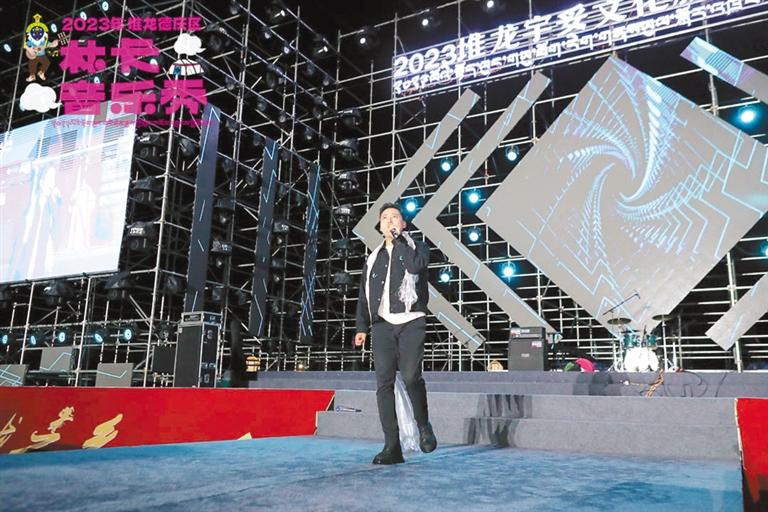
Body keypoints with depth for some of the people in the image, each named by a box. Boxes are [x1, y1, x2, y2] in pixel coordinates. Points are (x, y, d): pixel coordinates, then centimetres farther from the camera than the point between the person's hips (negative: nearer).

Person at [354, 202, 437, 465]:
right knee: (384, 383, -5)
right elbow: (364, 295, 20)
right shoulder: (374, 258, 21)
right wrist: (361, 327, 11)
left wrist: (397, 238, -5)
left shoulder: (417, 247, 10)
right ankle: (392, 447, -2)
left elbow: (415, 265, -15)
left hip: (411, 322, -3)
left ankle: (423, 425, 15)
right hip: (382, 324, 3)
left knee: (411, 377, -15)